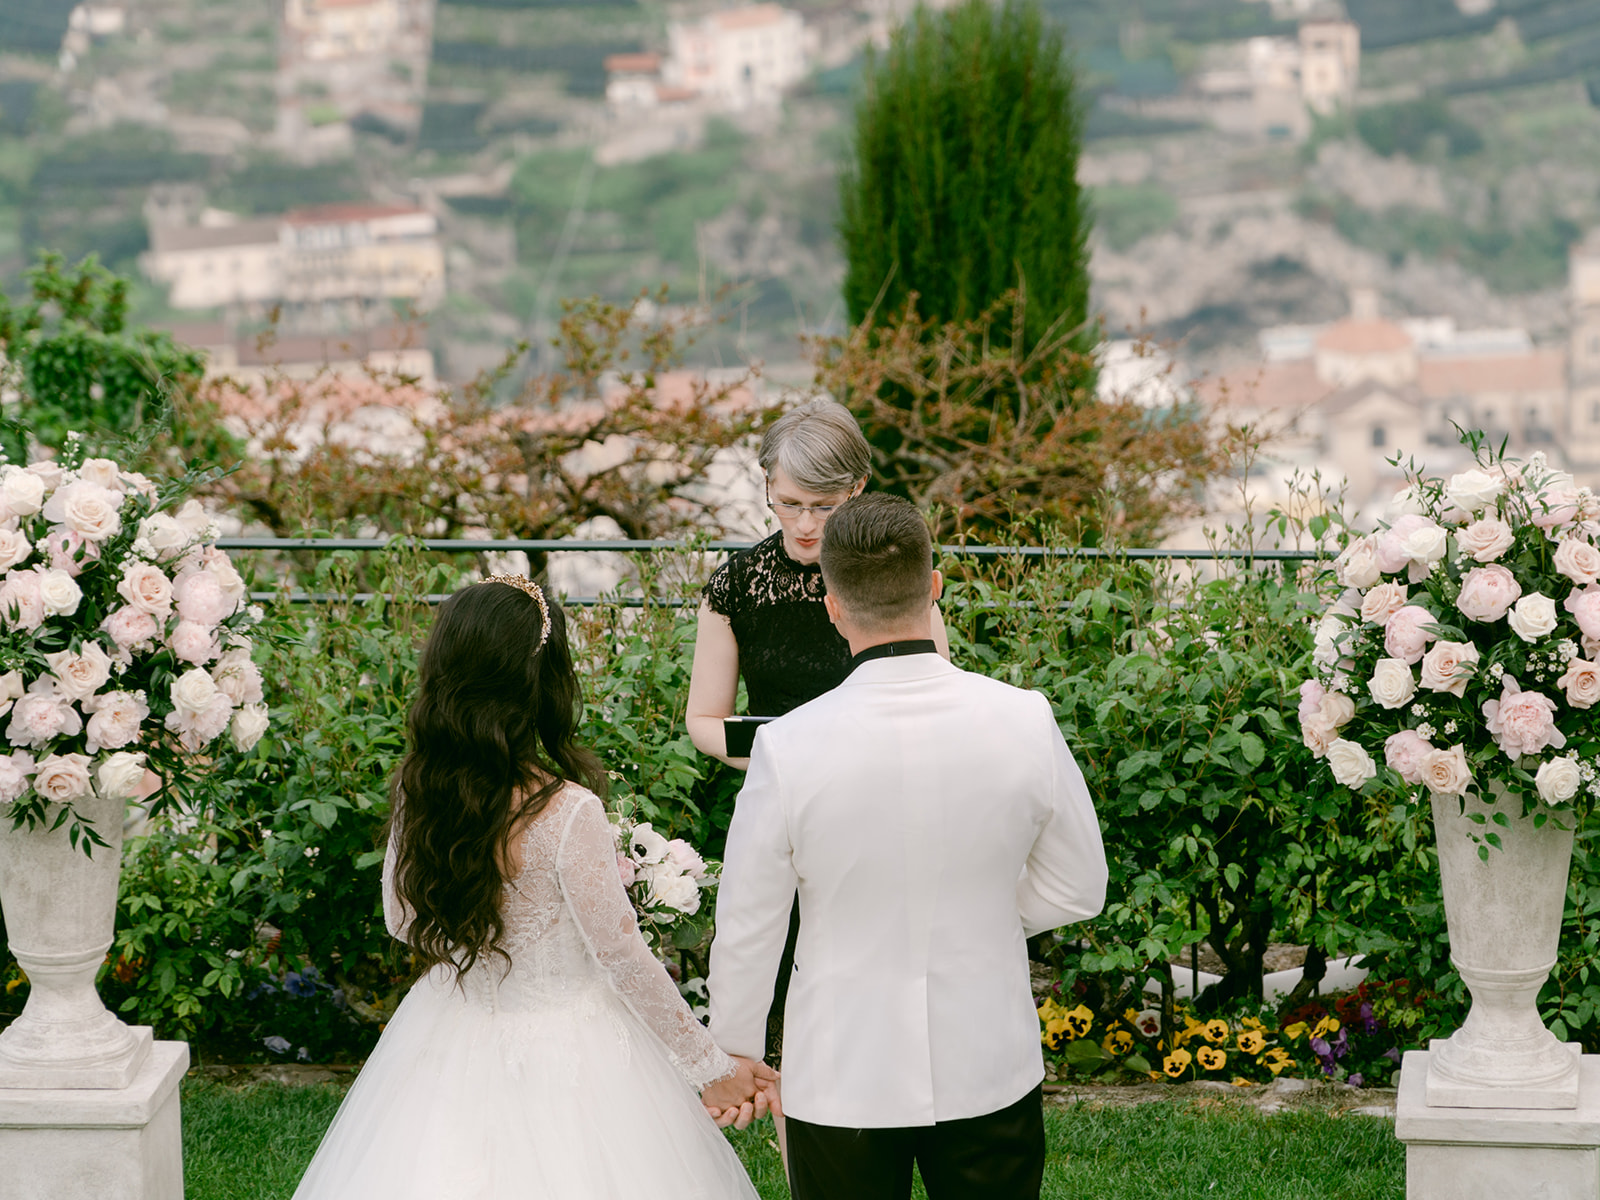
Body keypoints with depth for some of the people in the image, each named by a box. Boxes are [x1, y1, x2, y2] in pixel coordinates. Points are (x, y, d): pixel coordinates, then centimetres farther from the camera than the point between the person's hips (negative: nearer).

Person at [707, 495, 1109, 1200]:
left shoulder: (788, 748, -19)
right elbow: (1076, 890, 1)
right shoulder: (1025, 721, -12)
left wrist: (736, 1050, 8)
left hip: (843, 1080, -2)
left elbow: (746, 930, -8)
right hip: (989, 1067, 2)